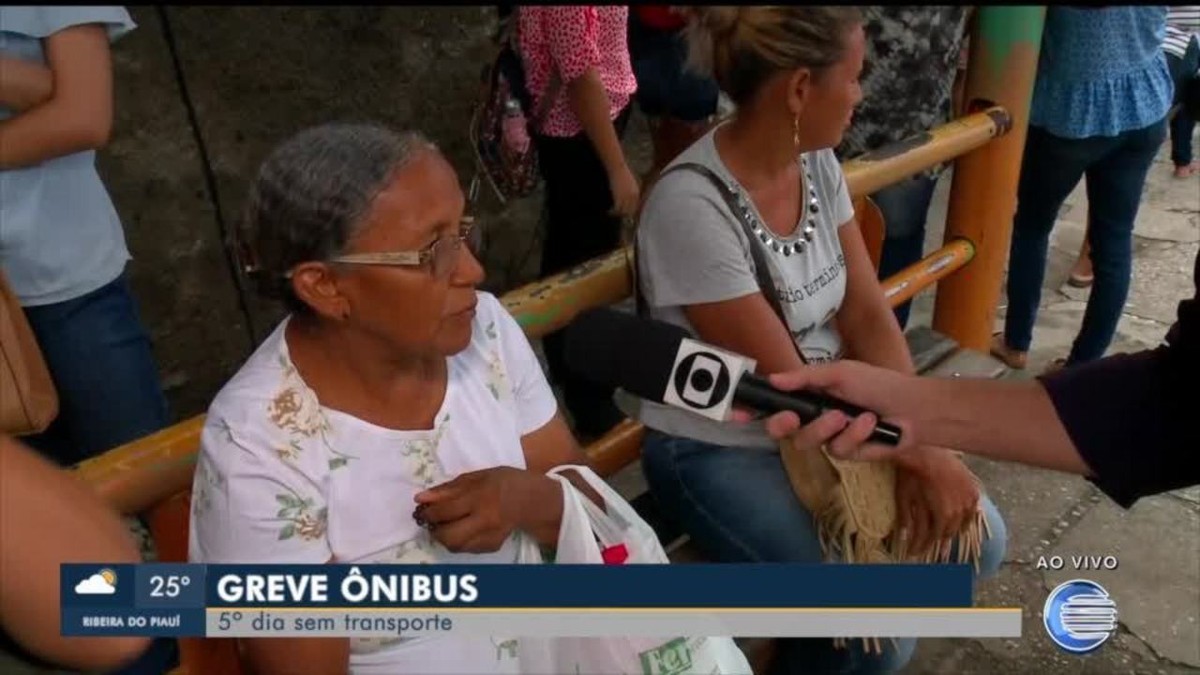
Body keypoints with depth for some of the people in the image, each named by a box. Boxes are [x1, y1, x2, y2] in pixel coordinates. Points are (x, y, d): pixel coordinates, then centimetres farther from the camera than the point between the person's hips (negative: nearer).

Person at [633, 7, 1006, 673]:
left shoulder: (818, 164, -4)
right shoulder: (691, 206, -28)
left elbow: (867, 317, -4)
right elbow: (784, 383, -24)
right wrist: (916, 453, -17)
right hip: (719, 452, -7)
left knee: (974, 538, 4)